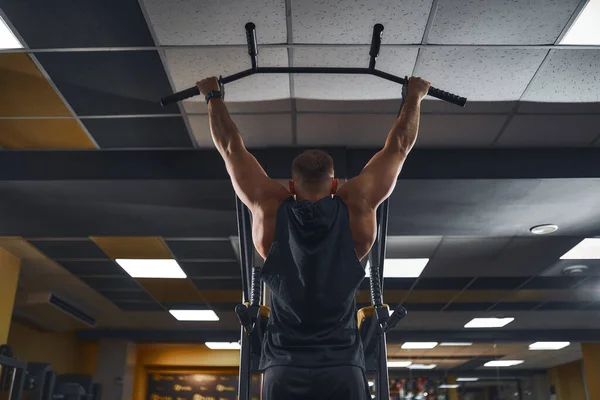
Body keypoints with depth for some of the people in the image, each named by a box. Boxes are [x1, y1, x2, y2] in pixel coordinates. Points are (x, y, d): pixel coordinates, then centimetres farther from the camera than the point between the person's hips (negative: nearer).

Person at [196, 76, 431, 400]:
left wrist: (213, 96, 27)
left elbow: (230, 146, 14)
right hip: (343, 370, 0)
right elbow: (398, 146, 13)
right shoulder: (356, 207, 1)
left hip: (284, 370, 1)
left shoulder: (270, 209, 1)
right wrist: (414, 96, 27)